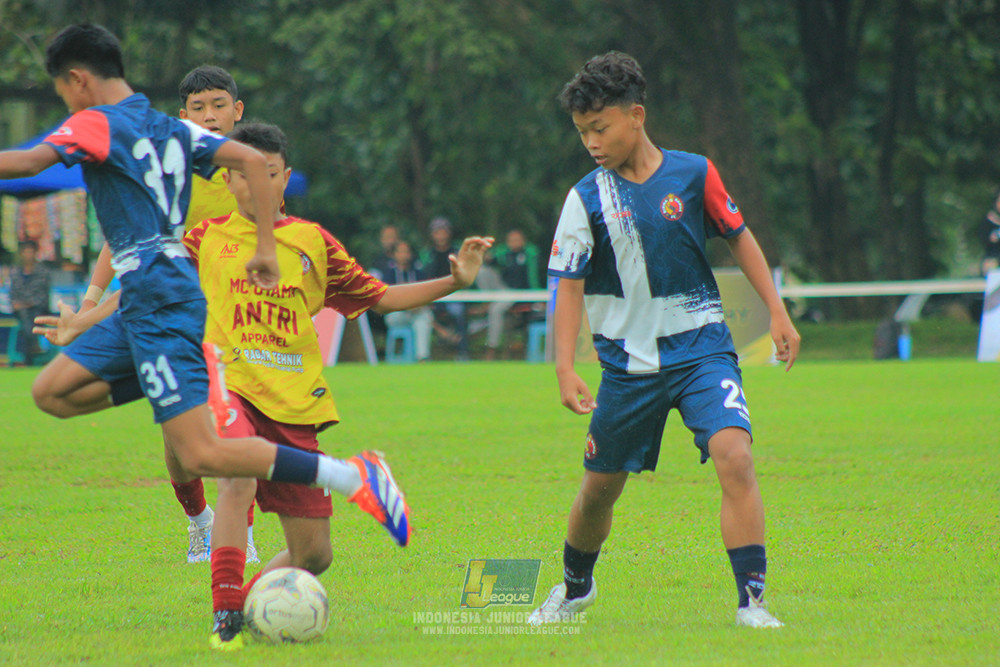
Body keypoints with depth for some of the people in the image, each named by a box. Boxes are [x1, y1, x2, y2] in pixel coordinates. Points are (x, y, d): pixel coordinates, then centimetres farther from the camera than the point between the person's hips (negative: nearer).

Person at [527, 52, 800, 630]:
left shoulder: (693, 174, -4)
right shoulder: (587, 199, -4)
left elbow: (739, 237, 10)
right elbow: (570, 286, -2)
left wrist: (778, 312, 6)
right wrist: (565, 370, -12)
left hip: (701, 349, -1)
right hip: (627, 363, 1)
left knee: (735, 457, -23)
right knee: (600, 487, 11)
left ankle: (751, 603, -20)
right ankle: (575, 588, 40)